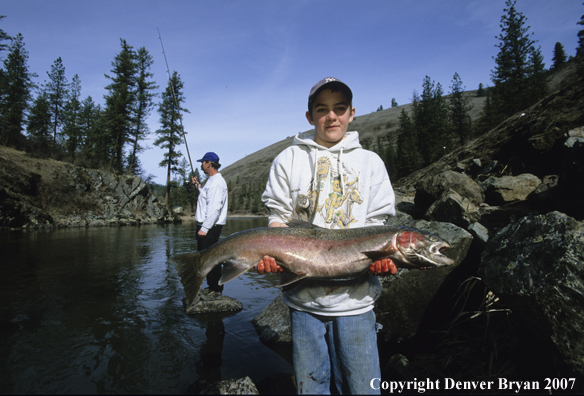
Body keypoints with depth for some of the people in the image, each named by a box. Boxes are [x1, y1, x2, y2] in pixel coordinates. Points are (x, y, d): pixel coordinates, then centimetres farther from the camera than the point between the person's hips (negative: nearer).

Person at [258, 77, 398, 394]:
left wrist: (381, 256, -15)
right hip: (303, 297, 0)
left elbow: (376, 223, 5)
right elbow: (279, 216, 3)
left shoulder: (370, 162, 9)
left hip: (355, 299, 1)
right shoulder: (288, 160, 8)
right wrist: (271, 253, -15)